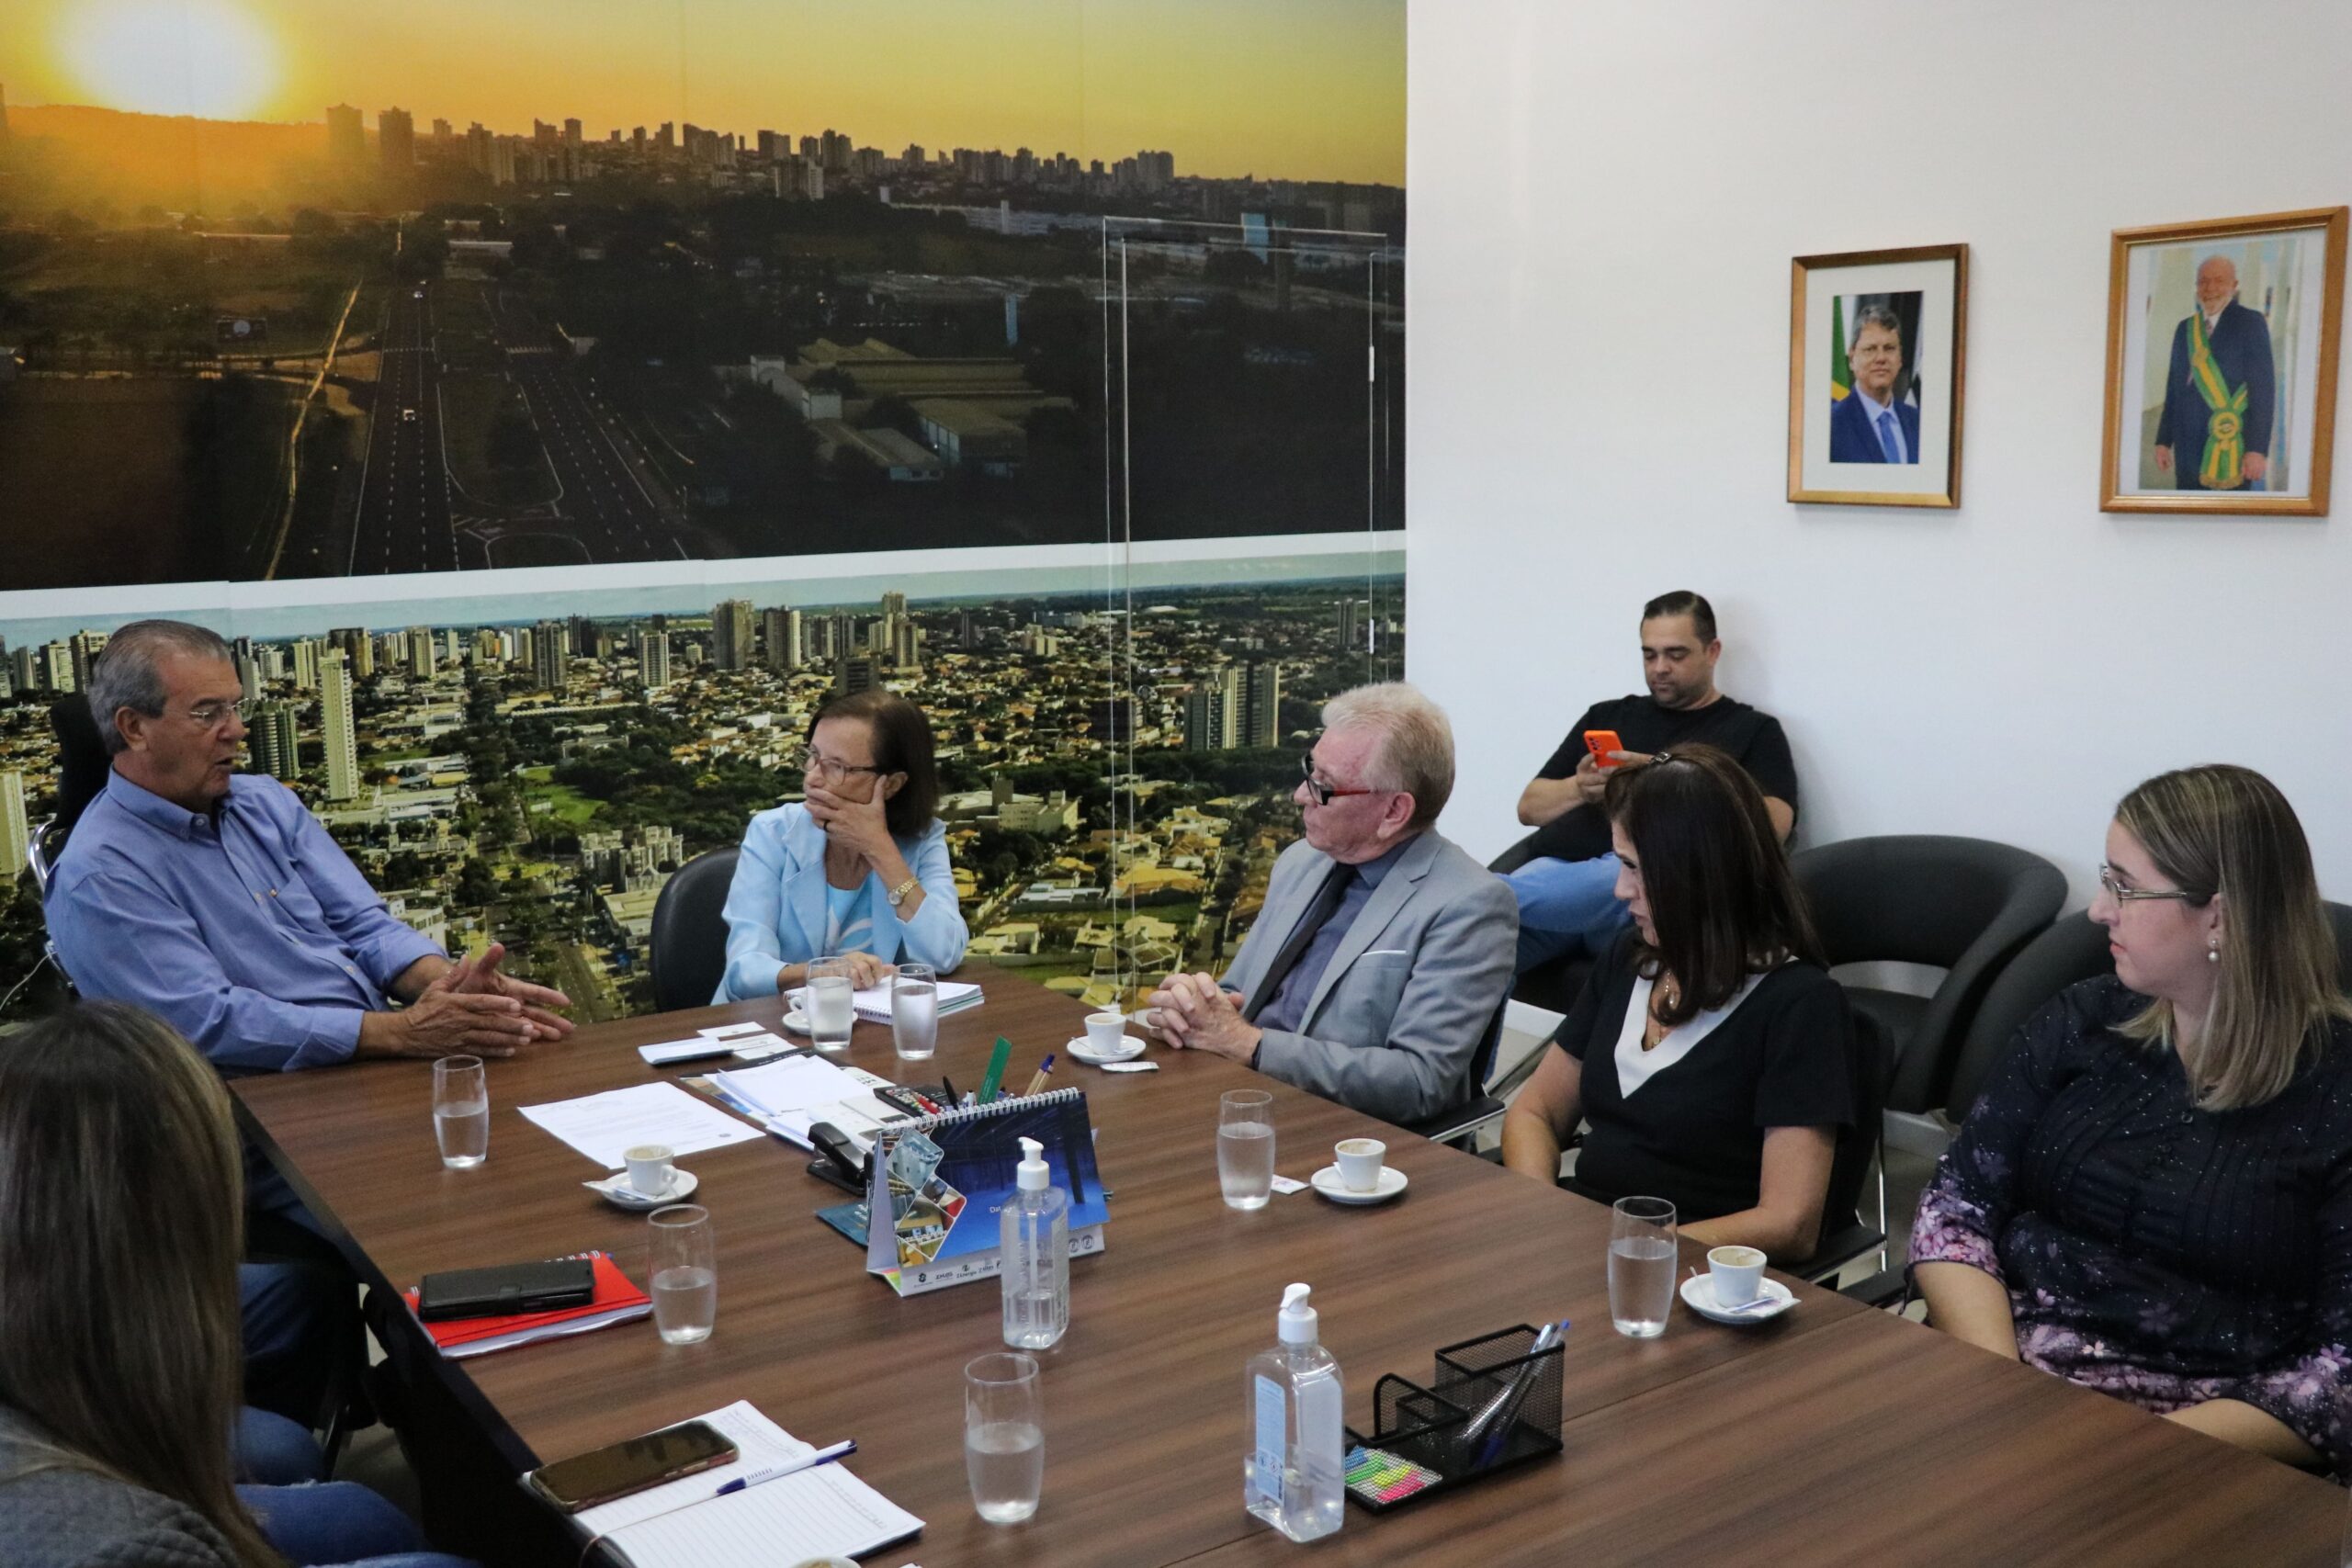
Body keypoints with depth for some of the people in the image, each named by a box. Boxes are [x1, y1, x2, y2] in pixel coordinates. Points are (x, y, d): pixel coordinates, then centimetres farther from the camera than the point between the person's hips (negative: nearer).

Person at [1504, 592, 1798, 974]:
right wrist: (1579, 789, 1)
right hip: (1558, 865, 4)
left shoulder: (1753, 731, 17)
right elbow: (1529, 807, 24)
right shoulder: (1607, 716, 28)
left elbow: (1772, 825, -1)